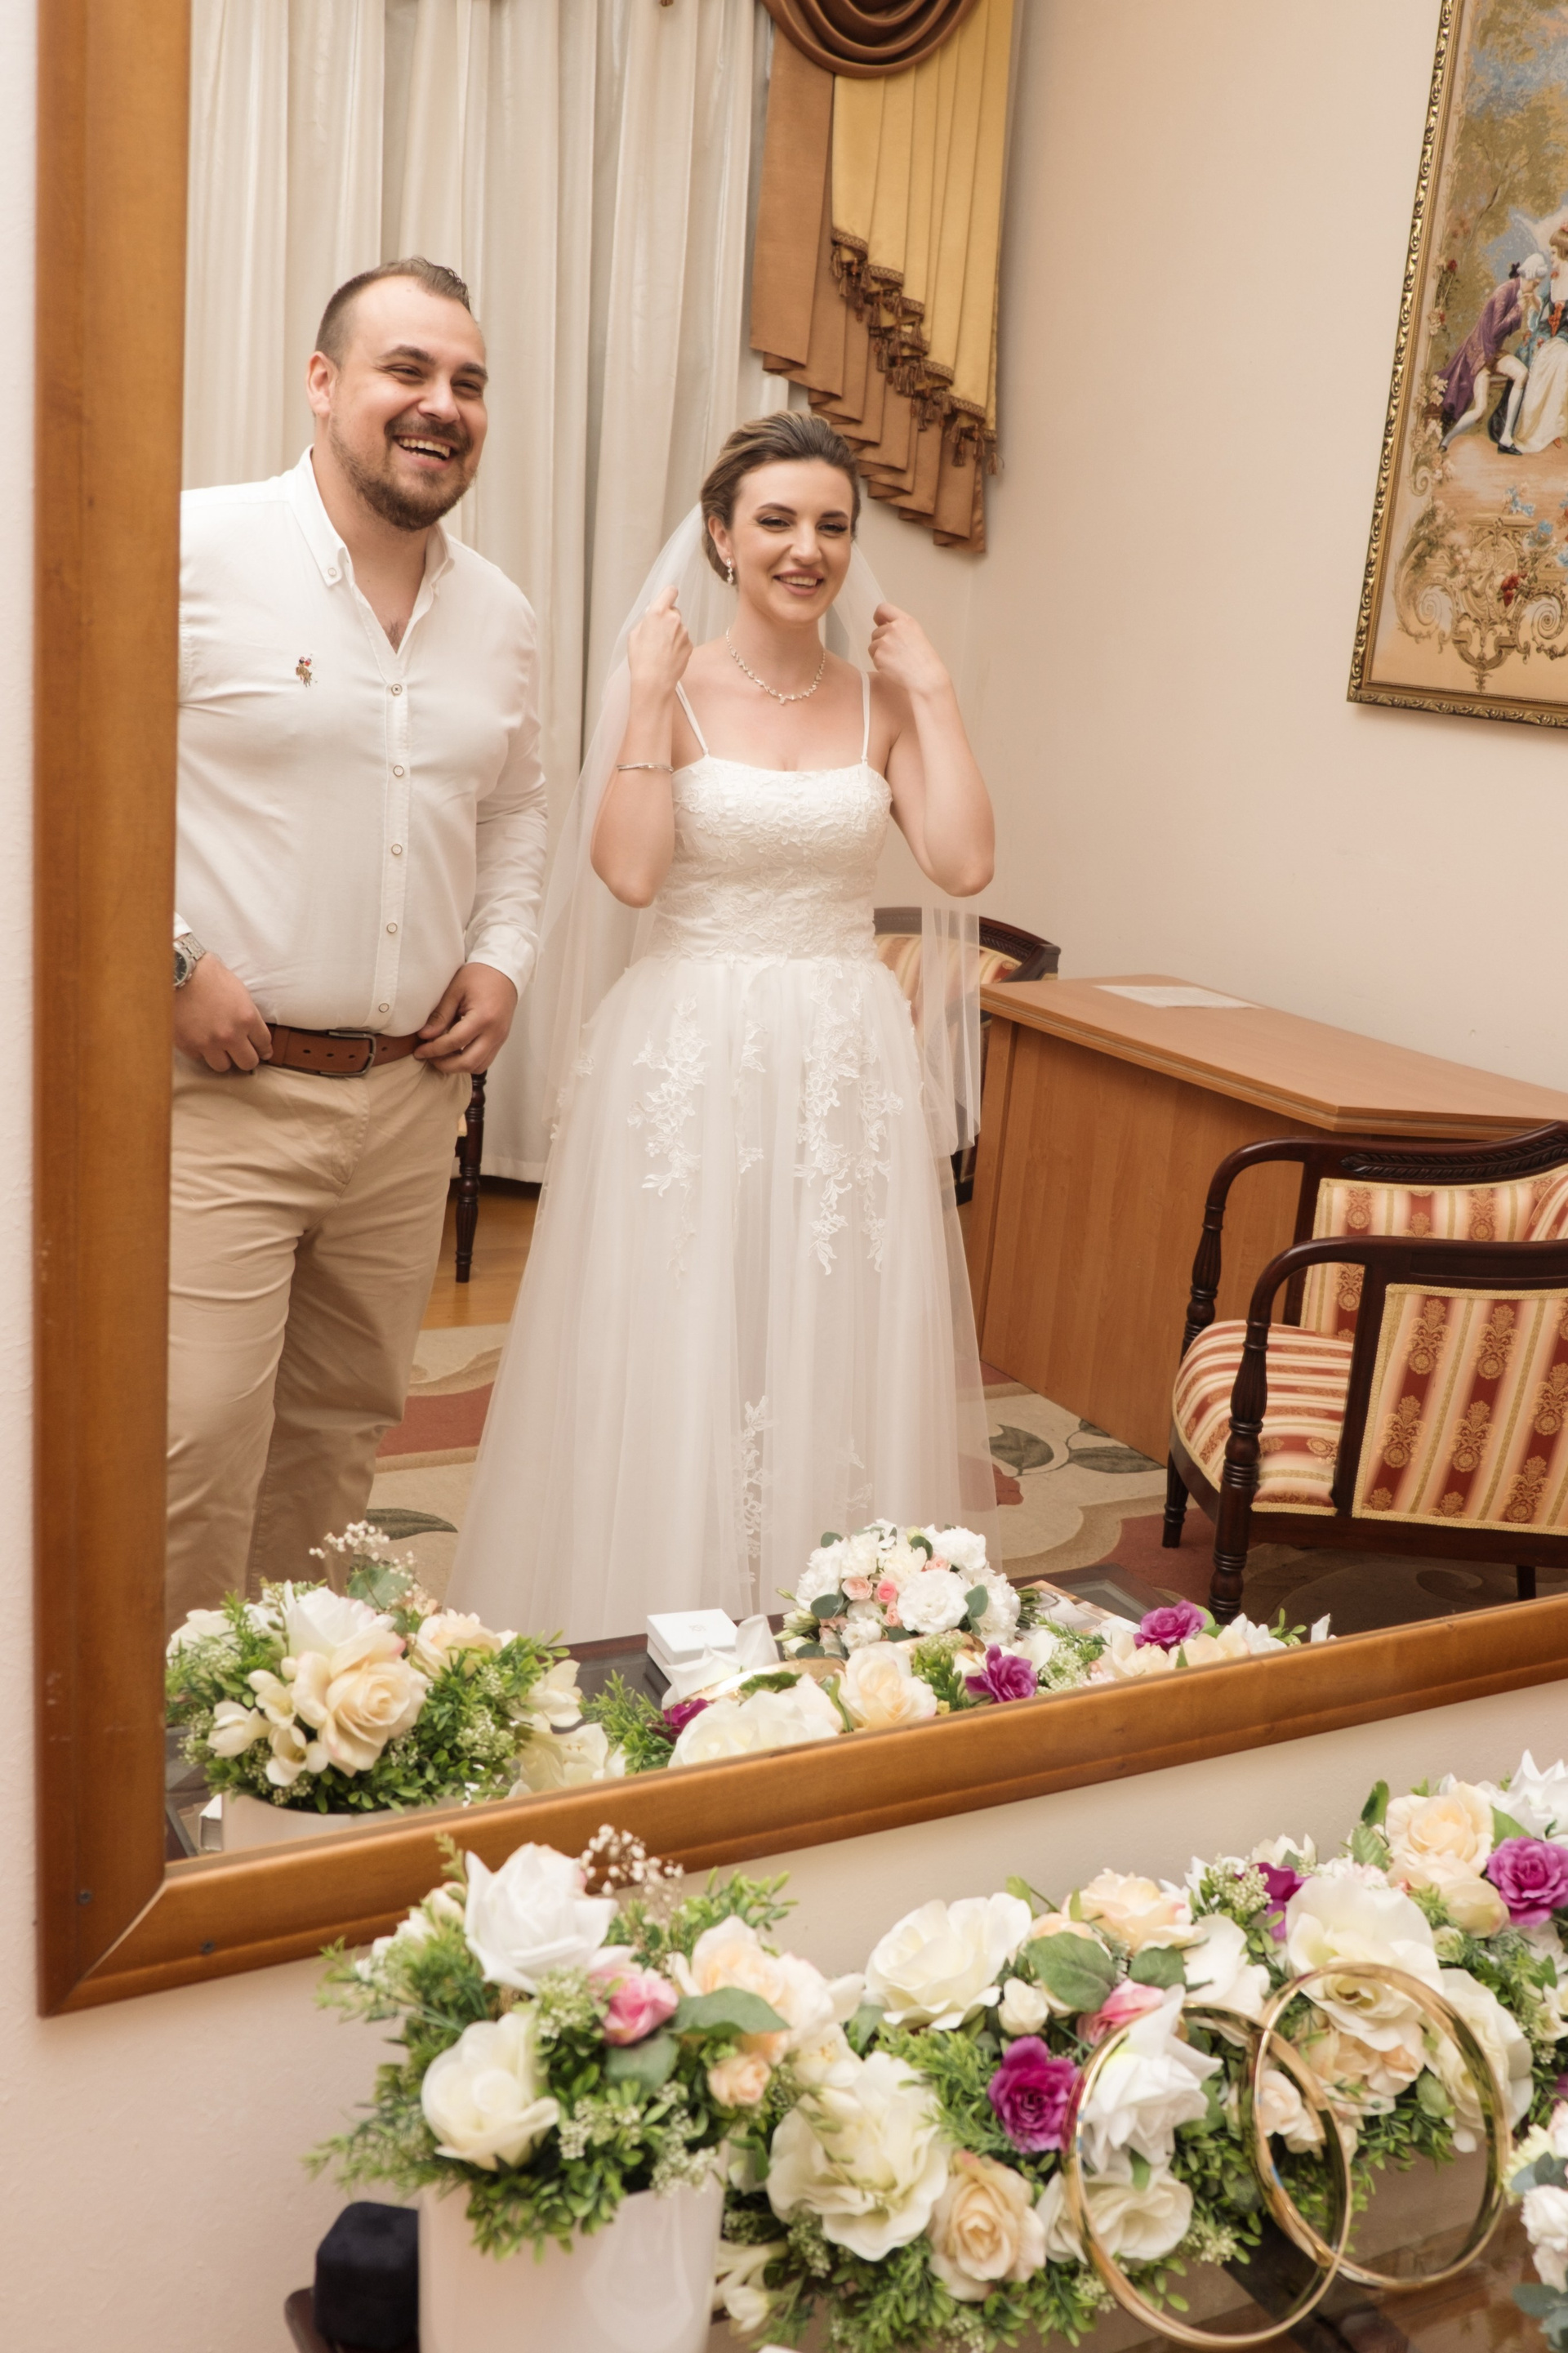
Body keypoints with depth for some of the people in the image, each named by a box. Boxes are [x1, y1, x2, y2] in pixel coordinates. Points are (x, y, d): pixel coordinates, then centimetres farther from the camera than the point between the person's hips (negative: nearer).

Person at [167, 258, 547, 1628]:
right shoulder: (197, 550, -8)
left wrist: (502, 956, 8)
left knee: (343, 1424, 16)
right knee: (197, 1442, -6)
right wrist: (169, 959, -15)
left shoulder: (503, 615, 11)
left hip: (412, 1095, 6)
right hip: (217, 1090, -6)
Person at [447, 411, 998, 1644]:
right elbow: (627, 872, -14)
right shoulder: (669, 683, -1)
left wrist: (933, 689, -4)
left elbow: (964, 862, -6)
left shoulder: (880, 697, 7)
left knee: (832, 1368, 8)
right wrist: (651, 697, -12)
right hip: (688, 1062, -2)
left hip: (845, 1067, 3)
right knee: (674, 1368, 3)